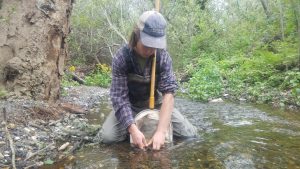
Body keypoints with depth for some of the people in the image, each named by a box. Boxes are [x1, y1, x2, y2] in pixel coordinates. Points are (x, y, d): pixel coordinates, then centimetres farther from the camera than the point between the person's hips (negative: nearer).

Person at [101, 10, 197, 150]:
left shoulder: (164, 57, -20)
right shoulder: (121, 58, -24)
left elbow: (169, 92, -27)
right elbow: (119, 97, -26)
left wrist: (161, 131, -37)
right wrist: (133, 129, -38)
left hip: (156, 103, 1)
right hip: (130, 105, -1)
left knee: (189, 133, -9)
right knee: (107, 136, -23)